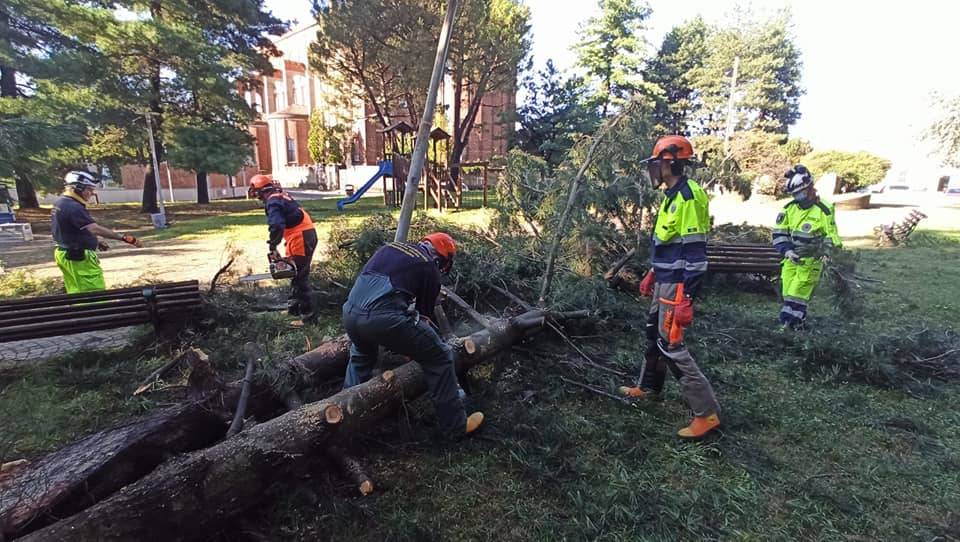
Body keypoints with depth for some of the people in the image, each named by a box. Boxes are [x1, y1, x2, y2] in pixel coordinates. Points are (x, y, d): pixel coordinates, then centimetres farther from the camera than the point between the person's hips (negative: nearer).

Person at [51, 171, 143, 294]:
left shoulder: (60, 202, 10)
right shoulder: (73, 207, -23)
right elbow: (95, 229, -33)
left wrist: (96, 241, 13)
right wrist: (125, 238, -38)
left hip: (66, 254, 11)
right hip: (78, 257, -11)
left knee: (76, 292, 18)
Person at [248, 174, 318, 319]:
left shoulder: (273, 201, -10)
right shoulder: (283, 196, 20)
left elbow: (276, 225, -26)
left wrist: (273, 247, -17)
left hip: (300, 239, -10)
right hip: (308, 234, 10)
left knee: (300, 278, -4)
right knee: (297, 274, 20)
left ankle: (307, 314, -1)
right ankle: (292, 307, 32)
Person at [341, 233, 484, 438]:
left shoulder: (390, 247, 28)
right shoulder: (430, 267, 12)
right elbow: (425, 312, 17)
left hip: (350, 311, 6)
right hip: (384, 317, -6)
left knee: (361, 355, 39)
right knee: (440, 357, 12)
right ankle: (456, 425, 17)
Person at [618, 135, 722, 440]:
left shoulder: (688, 197, -19)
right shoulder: (672, 195, 12)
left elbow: (695, 253, -22)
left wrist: (685, 298, -24)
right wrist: (651, 276, 24)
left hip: (677, 286, -10)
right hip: (665, 281, 10)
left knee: (671, 344, -6)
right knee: (654, 334, 20)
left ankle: (707, 412, 4)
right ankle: (649, 388, 38)